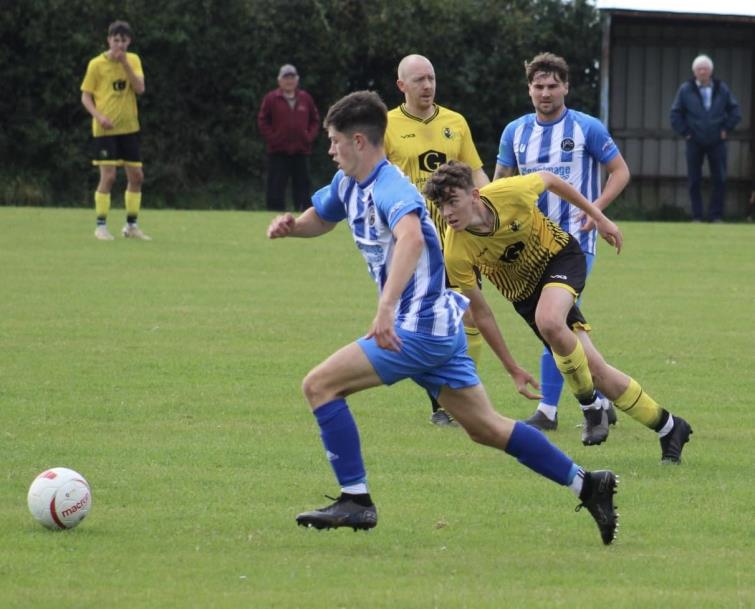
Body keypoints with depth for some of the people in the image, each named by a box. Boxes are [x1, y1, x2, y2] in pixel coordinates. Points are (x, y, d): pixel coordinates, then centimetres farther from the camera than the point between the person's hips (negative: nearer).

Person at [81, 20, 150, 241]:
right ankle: (101, 226, -1)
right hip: (105, 129, -4)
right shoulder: (97, 64, -5)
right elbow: (85, 97, -2)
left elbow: (140, 88, -8)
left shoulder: (133, 60, 5)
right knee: (108, 176, -11)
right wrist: (99, 116, -18)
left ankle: (131, 225, 17)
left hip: (129, 127, 4)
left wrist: (125, 63, -16)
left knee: (136, 176, 5)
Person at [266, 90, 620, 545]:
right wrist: (291, 225, 6)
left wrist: (386, 308, -52)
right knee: (487, 428, 12)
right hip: (441, 325, 10)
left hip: (420, 329, -10)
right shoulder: (348, 185, 10)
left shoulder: (390, 188, -21)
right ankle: (586, 485, 12)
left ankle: (355, 500, -7)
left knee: (320, 385, -10)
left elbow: (412, 238, -42)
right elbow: (320, 220, 30)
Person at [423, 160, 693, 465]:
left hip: (560, 256, -2)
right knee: (593, 368, -6)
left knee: (548, 320, -34)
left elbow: (549, 179, -5)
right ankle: (668, 427, 12)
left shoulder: (509, 192, -30)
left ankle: (590, 403, -10)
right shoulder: (456, 254, -26)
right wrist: (512, 370, -10)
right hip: (525, 291, 2)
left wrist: (598, 217, 4)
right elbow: (481, 314, -14)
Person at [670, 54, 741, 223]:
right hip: (694, 143, -1)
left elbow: (735, 111, 10)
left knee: (720, 180, -4)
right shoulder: (686, 90, -1)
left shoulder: (722, 89, 2)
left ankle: (716, 215, 2)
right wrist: (685, 132, -3)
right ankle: (696, 216, 5)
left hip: (717, 141, 1)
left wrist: (726, 129, 2)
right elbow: (675, 114, 4)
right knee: (694, 181, -1)